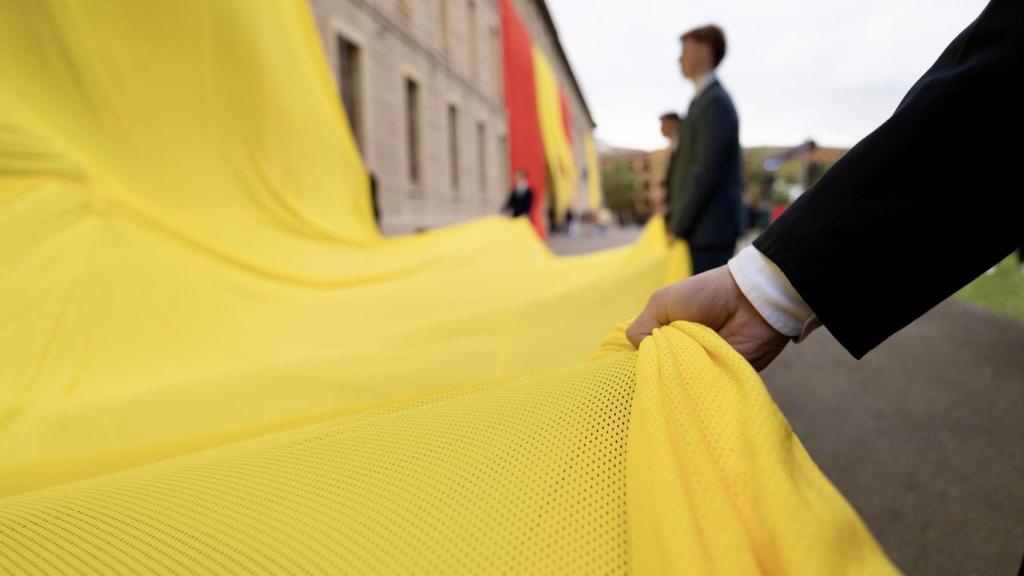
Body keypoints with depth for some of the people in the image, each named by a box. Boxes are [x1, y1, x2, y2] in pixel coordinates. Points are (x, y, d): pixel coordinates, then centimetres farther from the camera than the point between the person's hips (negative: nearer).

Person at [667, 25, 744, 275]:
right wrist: (677, 221, 14)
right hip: (706, 229, 9)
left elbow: (707, 171, -19)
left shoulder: (715, 102, -13)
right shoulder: (706, 99, 17)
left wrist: (678, 226, -14)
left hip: (710, 230, -9)